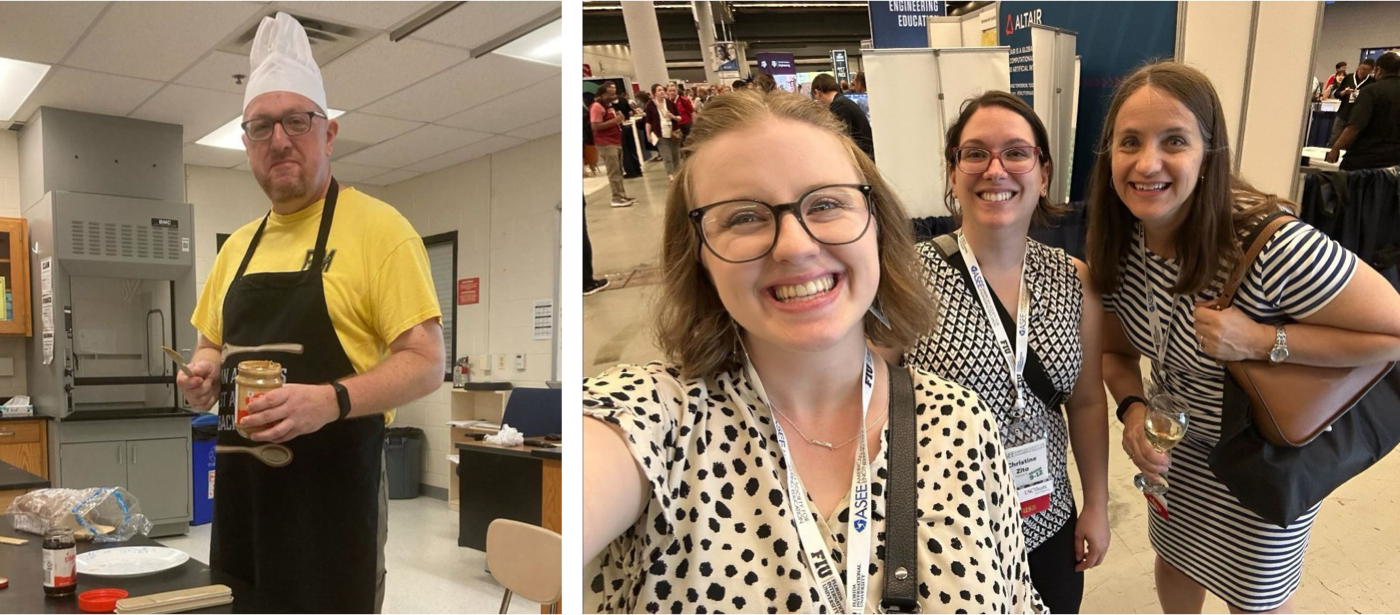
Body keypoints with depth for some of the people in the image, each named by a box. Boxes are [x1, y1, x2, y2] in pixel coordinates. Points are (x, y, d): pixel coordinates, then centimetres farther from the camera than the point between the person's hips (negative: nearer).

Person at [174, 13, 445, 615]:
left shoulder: (377, 227, -9)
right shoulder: (237, 246, 12)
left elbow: (426, 363, -14)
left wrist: (332, 400, -28)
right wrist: (204, 371, 2)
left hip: (333, 488, -6)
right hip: (242, 485, 7)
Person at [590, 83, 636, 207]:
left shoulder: (609, 105, 17)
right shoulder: (597, 107, -13)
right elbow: (595, 126, -22)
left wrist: (619, 119, 9)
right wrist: (615, 120, -21)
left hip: (616, 142, 10)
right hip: (606, 144, -10)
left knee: (619, 171, 11)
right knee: (614, 172, -9)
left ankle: (622, 195, 17)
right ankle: (617, 198, -6)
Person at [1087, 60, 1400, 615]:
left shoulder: (1270, 244, -35)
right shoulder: (1117, 243, -17)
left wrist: (1262, 340, -34)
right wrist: (1133, 409, -20)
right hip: (1179, 443, 5)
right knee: (1173, 564, 27)